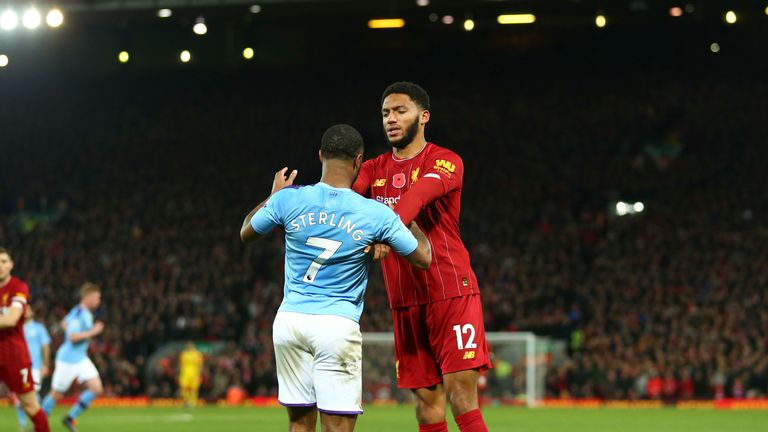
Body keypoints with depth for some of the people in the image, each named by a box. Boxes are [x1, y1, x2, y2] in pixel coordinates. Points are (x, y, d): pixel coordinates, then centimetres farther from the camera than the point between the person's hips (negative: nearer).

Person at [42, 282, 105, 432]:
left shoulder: (87, 313, 9)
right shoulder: (78, 314, -19)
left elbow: (65, 323, 24)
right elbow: (73, 337, -29)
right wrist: (92, 332, -23)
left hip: (82, 359, 9)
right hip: (68, 360, -9)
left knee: (97, 389, -3)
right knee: (56, 394, 3)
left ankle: (70, 418, 7)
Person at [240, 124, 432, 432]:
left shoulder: (288, 199, -2)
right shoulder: (375, 214, -6)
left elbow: (246, 233, 18)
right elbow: (423, 258, 7)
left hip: (289, 321, 3)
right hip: (337, 324, -3)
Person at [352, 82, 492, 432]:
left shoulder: (445, 161, -3)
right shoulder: (374, 170, 14)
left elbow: (421, 193, -24)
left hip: (451, 292, -5)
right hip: (405, 301, 5)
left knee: (461, 391, -12)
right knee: (426, 398, 5)